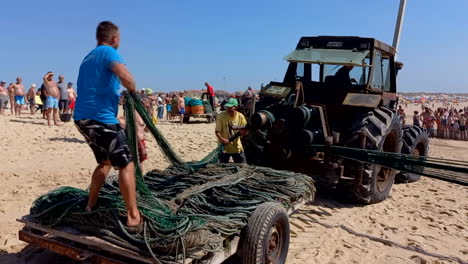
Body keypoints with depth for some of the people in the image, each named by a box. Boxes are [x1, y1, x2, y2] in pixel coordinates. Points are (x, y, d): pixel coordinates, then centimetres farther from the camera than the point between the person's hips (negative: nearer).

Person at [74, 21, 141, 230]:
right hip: (100, 117, -9)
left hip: (83, 117, 9)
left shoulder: (88, 57, 21)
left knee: (105, 162, 24)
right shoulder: (108, 52, -6)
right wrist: (133, 91, -5)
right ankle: (133, 217, -4)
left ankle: (90, 206, 29)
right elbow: (126, 77, -26)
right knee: (126, 165, -4)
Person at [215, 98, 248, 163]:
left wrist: (244, 131, -25)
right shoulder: (221, 115, -12)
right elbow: (217, 131, -14)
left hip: (237, 148, 2)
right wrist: (222, 139, -31)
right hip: (224, 147, -2)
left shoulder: (240, 116, -7)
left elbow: (244, 132, -2)